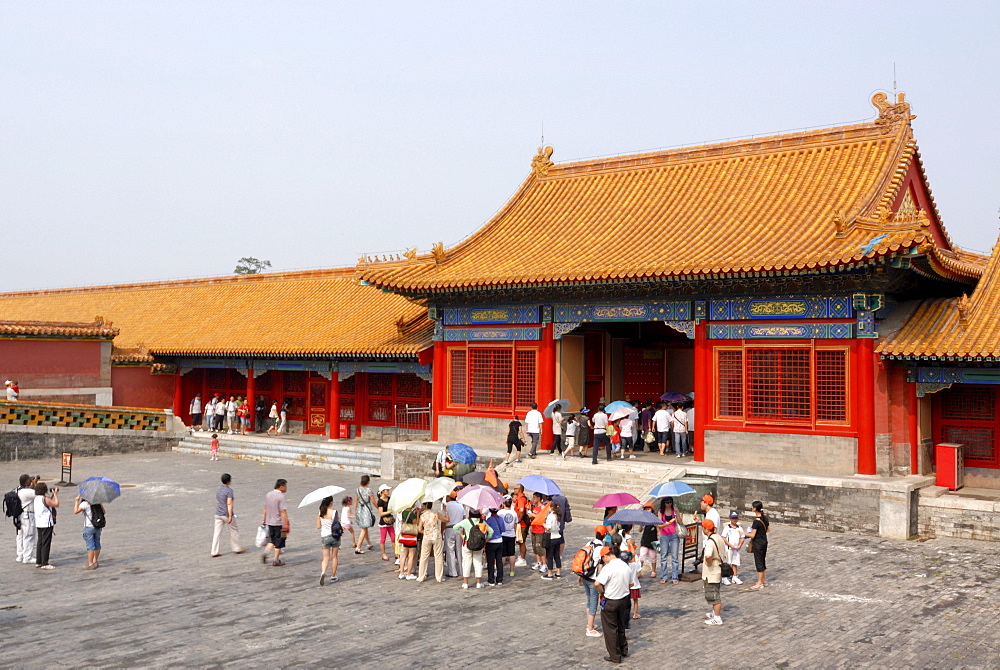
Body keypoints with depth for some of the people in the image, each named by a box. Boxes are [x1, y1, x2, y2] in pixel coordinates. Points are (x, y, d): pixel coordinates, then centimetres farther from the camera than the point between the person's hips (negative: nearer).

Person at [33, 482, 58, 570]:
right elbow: (56, 504, -12)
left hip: (39, 523, 9)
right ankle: (44, 564, -5)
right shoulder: (45, 498, -17)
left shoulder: (36, 498, 8)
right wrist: (55, 494, -3)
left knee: (40, 542, 16)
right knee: (46, 543, -5)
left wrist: (53, 494, 17)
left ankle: (38, 562, 22)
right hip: (46, 523, -9)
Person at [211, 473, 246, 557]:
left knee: (217, 533, 5)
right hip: (226, 514, -6)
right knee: (234, 530, 11)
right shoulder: (229, 490, -16)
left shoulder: (218, 489, 8)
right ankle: (236, 548, 21)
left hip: (218, 514, 6)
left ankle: (215, 552, 2)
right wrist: (230, 516, -24)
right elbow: (229, 504, -22)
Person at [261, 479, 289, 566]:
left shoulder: (268, 494, 5)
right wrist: (285, 524, -20)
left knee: (272, 540, 21)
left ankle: (265, 553, 1)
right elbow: (283, 512, -22)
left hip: (269, 522, 7)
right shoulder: (281, 497, -18)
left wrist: (264, 519, 21)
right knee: (278, 542, 5)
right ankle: (276, 560, 11)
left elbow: (265, 508, 12)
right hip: (279, 523, -7)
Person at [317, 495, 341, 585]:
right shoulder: (334, 512, -13)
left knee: (326, 558, 8)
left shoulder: (320, 513, -2)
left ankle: (323, 572, -19)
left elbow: (318, 526, 3)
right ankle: (333, 576, 18)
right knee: (334, 556, 12)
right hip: (334, 536, -3)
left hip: (324, 536, 3)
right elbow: (336, 525, -11)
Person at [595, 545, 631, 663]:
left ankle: (615, 656, 13)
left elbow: (597, 583, -30)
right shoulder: (626, 566, 2)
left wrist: (602, 592, -12)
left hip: (610, 602, -7)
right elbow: (630, 584, 12)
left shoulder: (608, 567, -22)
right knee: (620, 626, 25)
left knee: (610, 629, 7)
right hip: (624, 599, 7)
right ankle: (624, 650, 37)